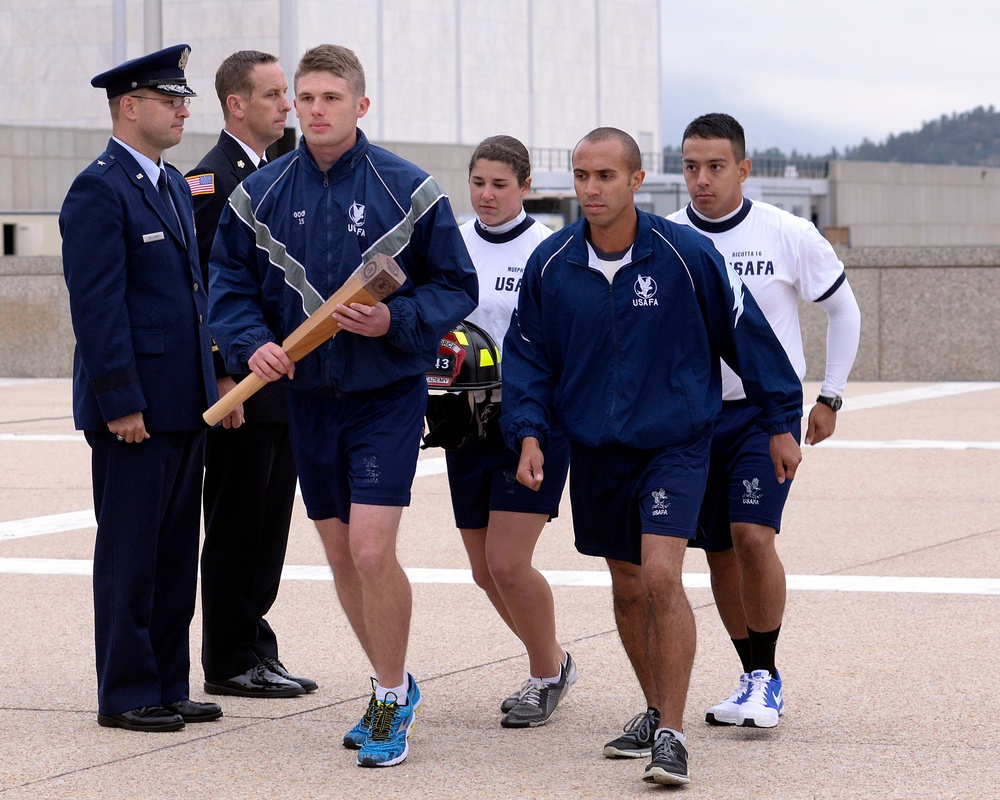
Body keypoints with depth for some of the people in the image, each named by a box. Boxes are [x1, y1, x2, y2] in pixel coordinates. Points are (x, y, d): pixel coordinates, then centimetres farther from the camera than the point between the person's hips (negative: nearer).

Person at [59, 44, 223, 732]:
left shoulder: (175, 185, 16)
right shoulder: (99, 191, -12)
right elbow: (98, 306, -17)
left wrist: (215, 375, 15)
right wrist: (121, 403, -20)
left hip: (185, 405, 9)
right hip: (135, 408, -9)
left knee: (176, 552, 12)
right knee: (130, 553, -1)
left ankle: (169, 686, 19)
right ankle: (126, 695, 5)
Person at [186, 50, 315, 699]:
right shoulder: (210, 182, -11)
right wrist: (222, 377, -19)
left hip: (287, 386, 8)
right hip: (239, 387, -8)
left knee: (269, 525, 12)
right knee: (235, 525, -2)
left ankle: (255, 651, 18)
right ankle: (230, 661, 4)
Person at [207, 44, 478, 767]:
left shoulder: (407, 189, -7)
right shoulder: (261, 195, 2)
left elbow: (456, 285, -2)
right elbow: (230, 284, 7)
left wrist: (397, 321, -19)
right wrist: (254, 344, -12)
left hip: (387, 391, -4)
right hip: (307, 395, 4)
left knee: (372, 551, -14)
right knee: (341, 557, 12)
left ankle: (390, 702, 3)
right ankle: (395, 686, 30)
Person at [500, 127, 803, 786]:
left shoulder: (686, 255, -13)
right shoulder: (551, 264, -4)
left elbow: (747, 333, -2)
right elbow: (528, 354, 8)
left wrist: (781, 422, 3)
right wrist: (529, 431, -5)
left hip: (674, 442, -4)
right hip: (595, 451, 4)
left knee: (661, 577, -19)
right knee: (626, 585, 13)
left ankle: (673, 735, -14)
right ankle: (661, 709, 33)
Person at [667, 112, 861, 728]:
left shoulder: (789, 235, -7)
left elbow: (843, 309, 7)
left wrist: (831, 398, 6)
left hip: (767, 407, -3)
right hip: (695, 414, 3)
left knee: (753, 536, -18)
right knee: (719, 552, 6)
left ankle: (767, 680, -5)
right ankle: (754, 679, 21)